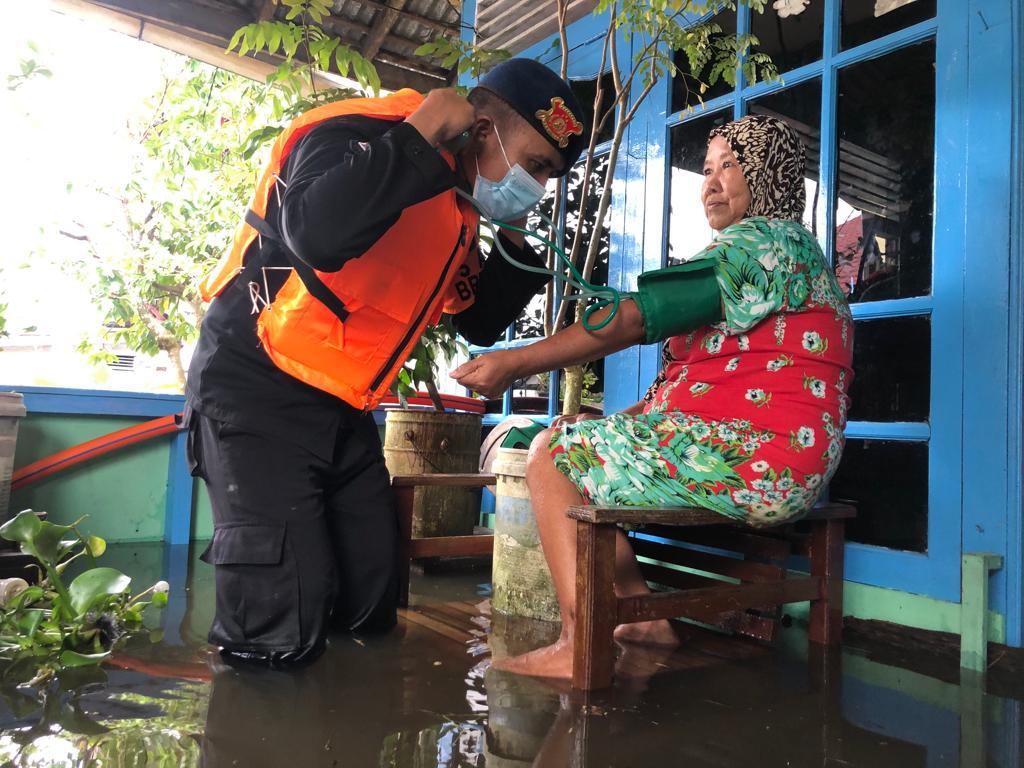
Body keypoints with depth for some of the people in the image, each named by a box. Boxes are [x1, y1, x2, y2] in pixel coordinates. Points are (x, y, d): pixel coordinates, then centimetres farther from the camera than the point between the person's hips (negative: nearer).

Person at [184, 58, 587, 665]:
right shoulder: (361, 136, -16)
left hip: (342, 409, 8)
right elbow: (317, 236, -39)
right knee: (282, 637, -11)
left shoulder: (458, 210, 10)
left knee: (372, 612, 8)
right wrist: (420, 138, -27)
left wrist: (516, 243, 5)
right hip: (256, 389, -8)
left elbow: (480, 323, 18)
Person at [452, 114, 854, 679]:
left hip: (745, 458, -10)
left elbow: (633, 319, -20)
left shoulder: (761, 240, -9)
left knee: (552, 451, -2)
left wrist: (514, 363, -19)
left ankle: (580, 647, -7)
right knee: (582, 437, 18)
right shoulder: (795, 246, 23)